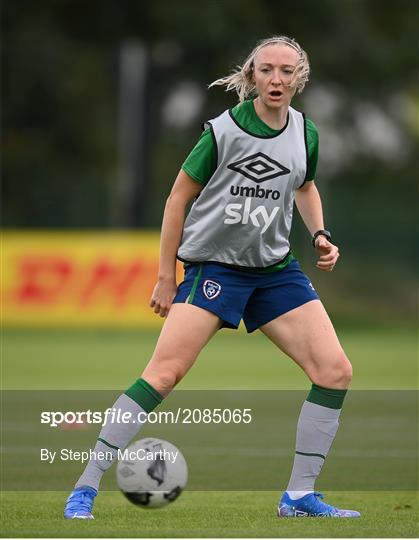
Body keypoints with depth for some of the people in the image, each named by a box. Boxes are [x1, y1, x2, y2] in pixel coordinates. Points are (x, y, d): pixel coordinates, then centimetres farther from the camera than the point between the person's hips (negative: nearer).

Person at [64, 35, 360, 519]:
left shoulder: (305, 133, 4)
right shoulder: (224, 131, -12)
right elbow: (179, 198, -4)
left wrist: (320, 235, 7)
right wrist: (166, 277, -3)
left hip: (275, 269, 6)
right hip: (214, 265, -6)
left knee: (335, 371, -5)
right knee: (165, 373, -18)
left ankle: (299, 496, 6)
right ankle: (86, 488, -12)